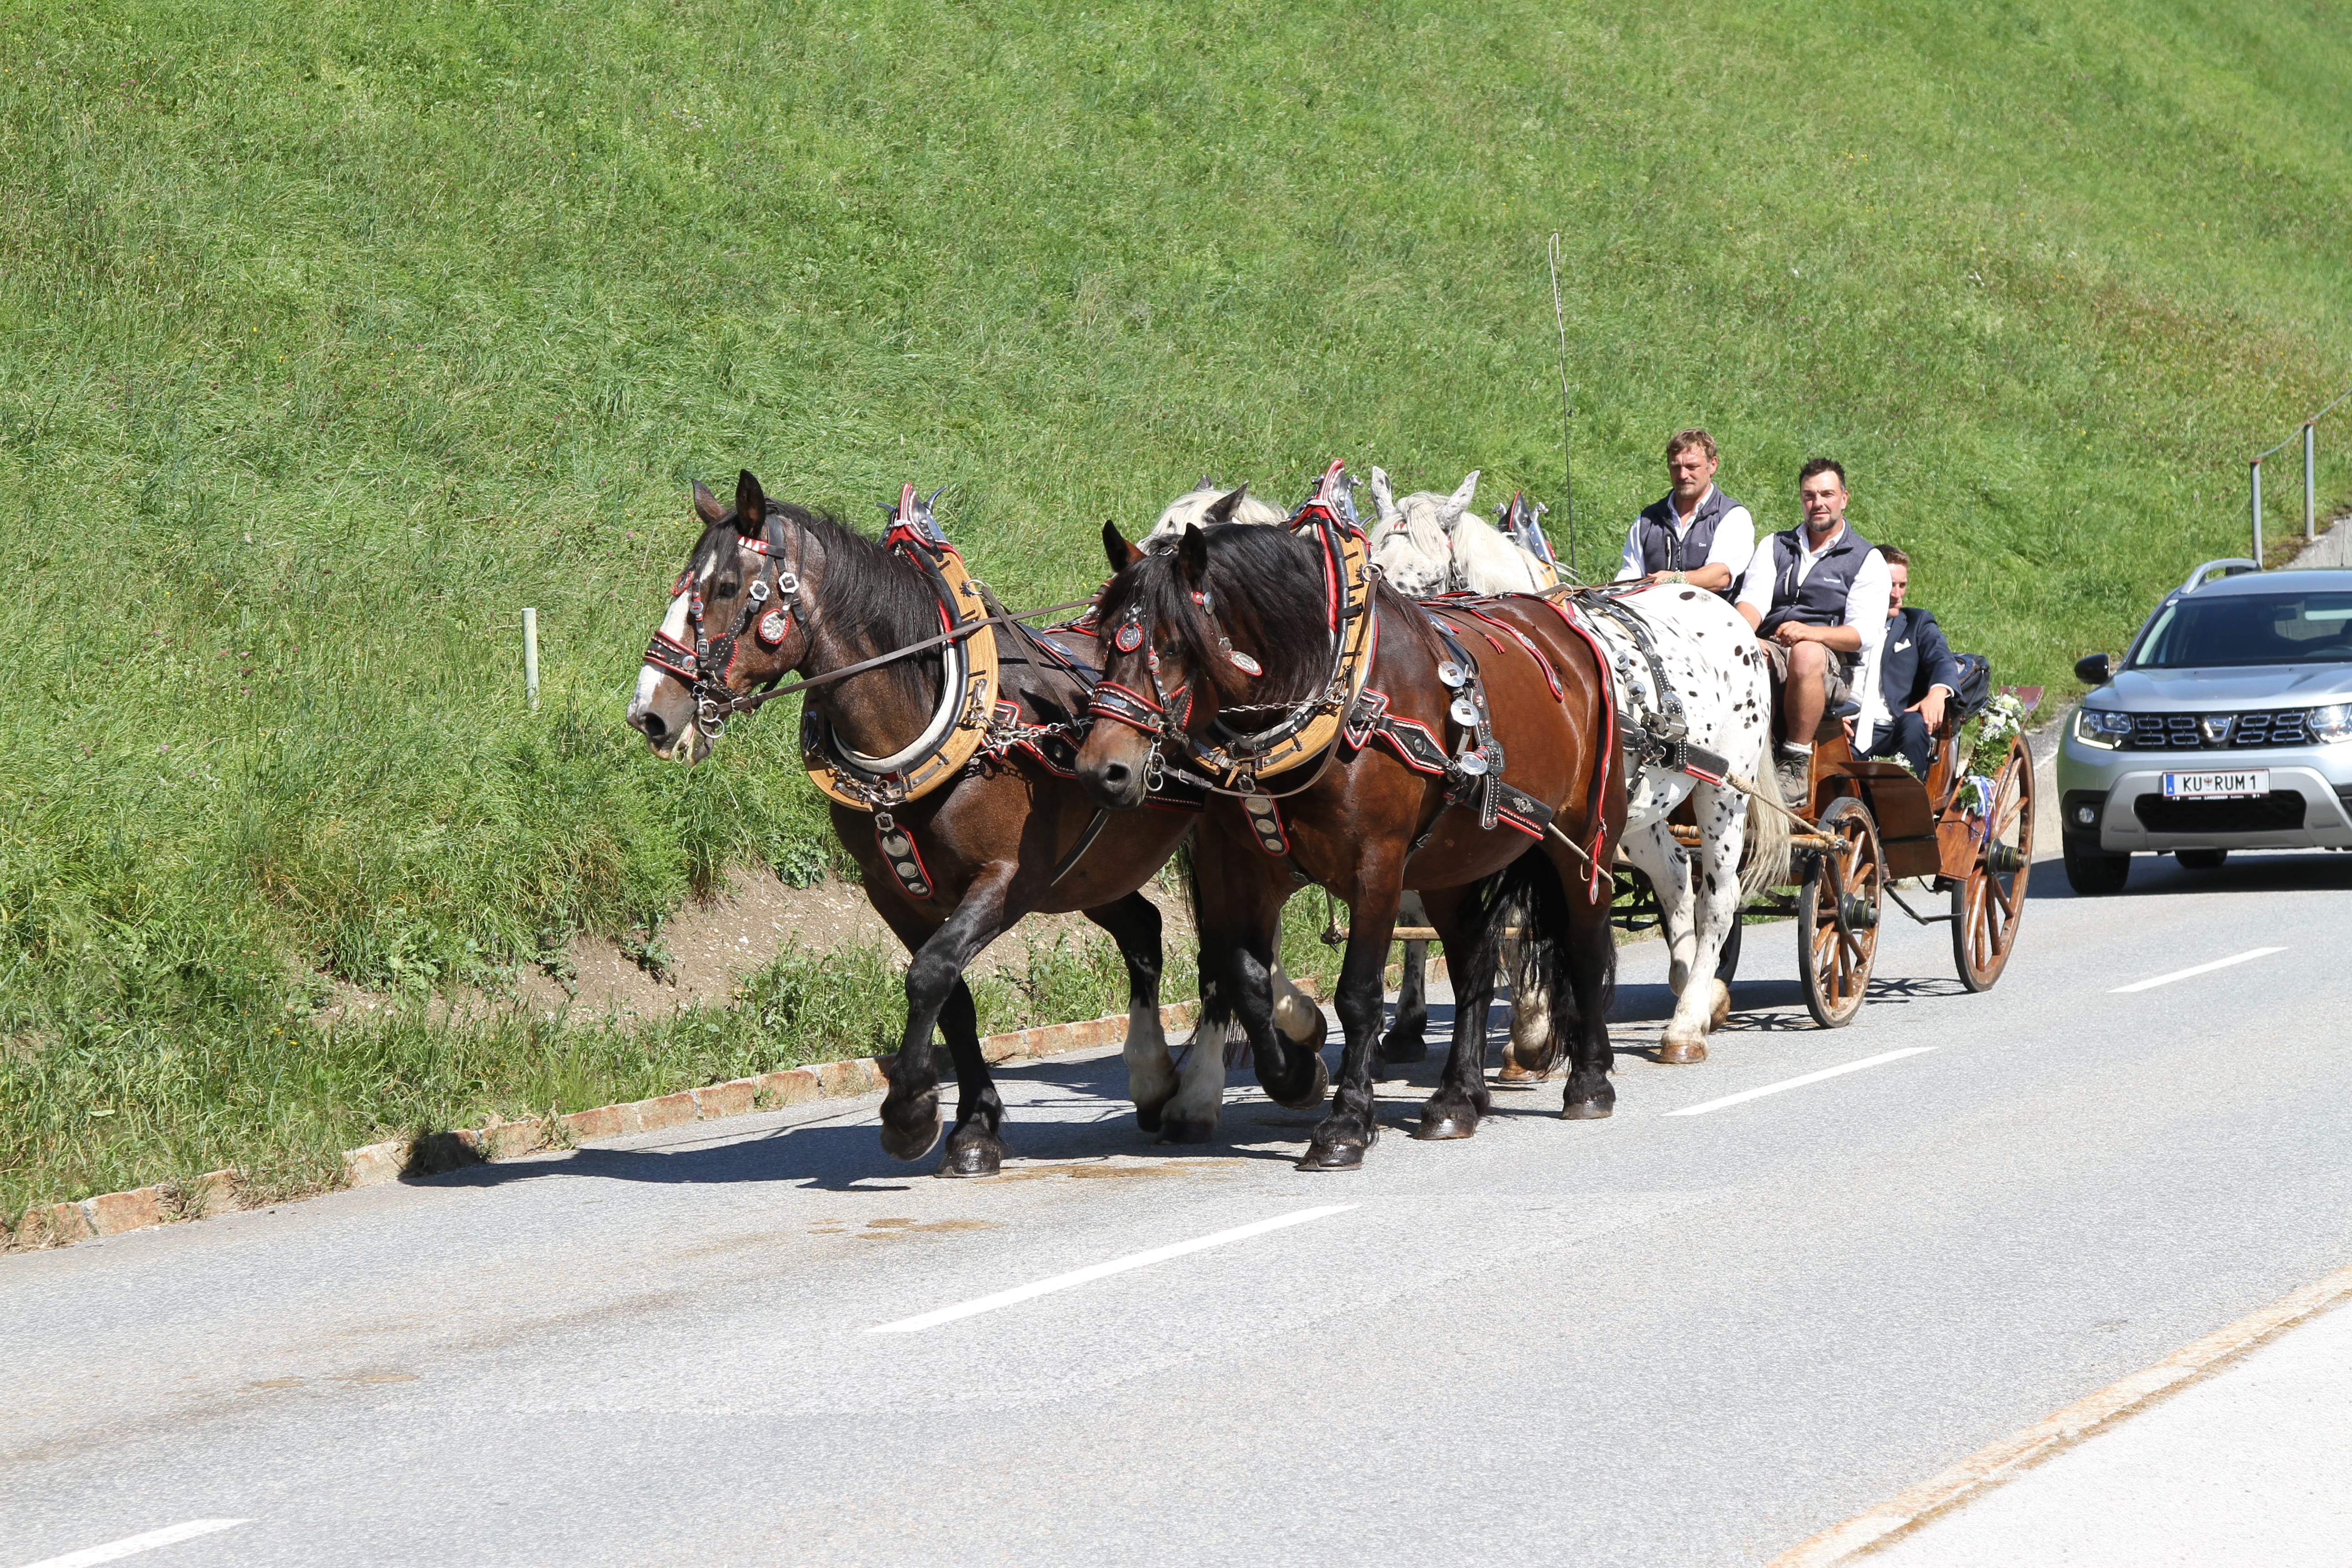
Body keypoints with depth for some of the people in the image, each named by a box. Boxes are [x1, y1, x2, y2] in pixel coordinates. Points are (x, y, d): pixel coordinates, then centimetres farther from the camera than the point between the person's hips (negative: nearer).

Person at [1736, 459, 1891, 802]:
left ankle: (1796, 765, -34)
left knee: (1807, 655, -40)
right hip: (1773, 649, 2)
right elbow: (1753, 600, 5)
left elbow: (1865, 634, -5)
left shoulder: (1867, 560, 9)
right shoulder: (1775, 547, 21)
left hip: (1834, 663, -2)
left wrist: (1809, 633, -23)